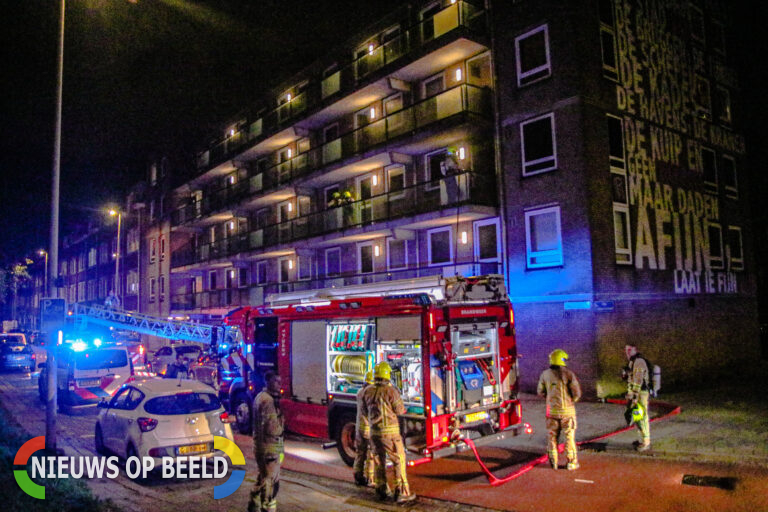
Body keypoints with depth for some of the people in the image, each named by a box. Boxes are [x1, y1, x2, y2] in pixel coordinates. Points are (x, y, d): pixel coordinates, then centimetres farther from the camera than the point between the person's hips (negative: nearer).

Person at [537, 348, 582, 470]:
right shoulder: (568, 374, -11)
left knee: (552, 436, 13)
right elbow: (577, 393, -11)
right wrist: (571, 400, 9)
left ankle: (553, 462, 16)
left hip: (552, 410, 3)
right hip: (567, 410, -3)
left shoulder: (545, 374, -1)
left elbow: (541, 392, 7)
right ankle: (571, 462, 13)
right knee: (569, 436, 9)